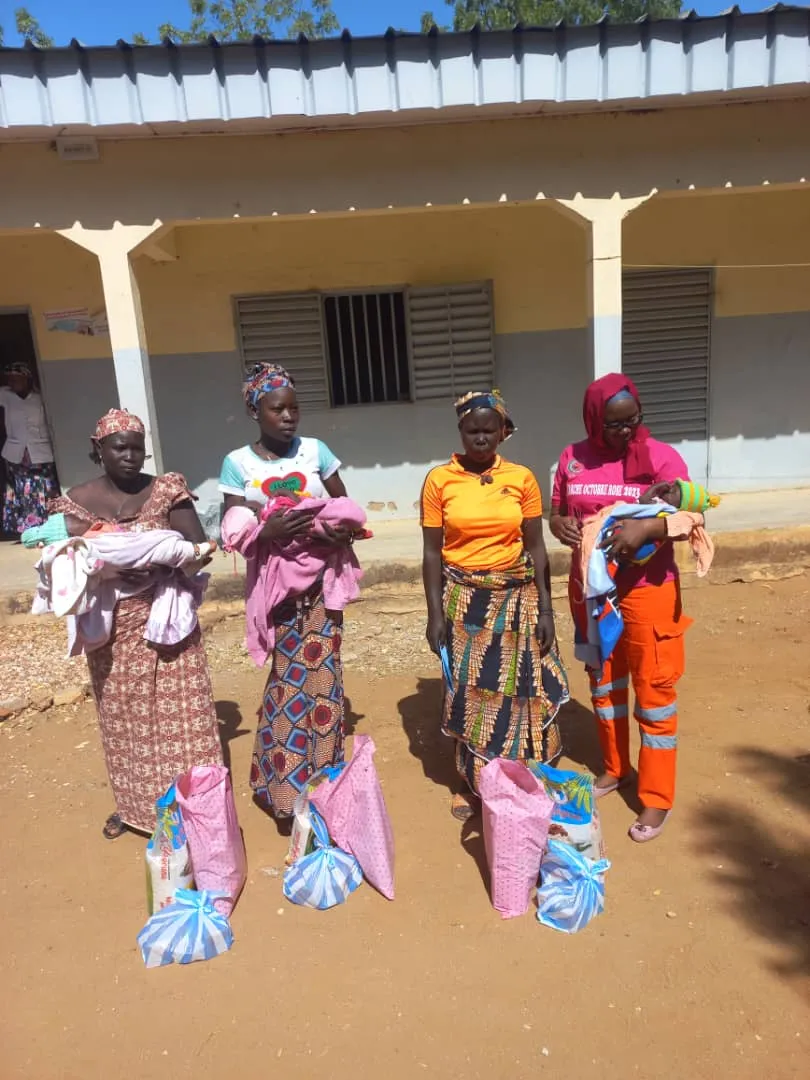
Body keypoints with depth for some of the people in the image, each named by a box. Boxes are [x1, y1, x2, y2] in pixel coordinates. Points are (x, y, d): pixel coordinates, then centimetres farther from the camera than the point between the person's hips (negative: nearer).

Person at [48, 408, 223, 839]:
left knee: (177, 710, 2)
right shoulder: (75, 501, 1)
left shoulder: (166, 491, -3)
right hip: (111, 627, 2)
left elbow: (198, 545, -6)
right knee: (123, 715, 13)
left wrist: (158, 562, -24)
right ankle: (133, 804, 32)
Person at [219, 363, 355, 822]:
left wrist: (344, 530, -15)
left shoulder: (316, 450, 1)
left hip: (320, 580, 1)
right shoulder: (238, 463, -2)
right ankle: (286, 785, 19)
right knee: (288, 676, 2)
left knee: (321, 673, 3)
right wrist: (267, 531, -24)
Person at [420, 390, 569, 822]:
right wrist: (435, 613, -6)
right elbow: (432, 551, -3)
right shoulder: (439, 480, -4)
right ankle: (473, 782, 26)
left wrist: (545, 609, -1)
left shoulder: (522, 478, 0)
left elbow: (536, 548, 2)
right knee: (469, 691, 8)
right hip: (464, 599, -1)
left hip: (516, 598, 1)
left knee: (518, 688, 8)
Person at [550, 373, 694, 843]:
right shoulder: (573, 459, 1)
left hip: (647, 590, -4)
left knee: (654, 688, 3)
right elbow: (557, 512, 10)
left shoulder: (661, 456, -10)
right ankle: (615, 768, 39)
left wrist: (646, 528, -32)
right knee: (604, 680, 18)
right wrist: (559, 524, -14)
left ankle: (657, 798, 18)